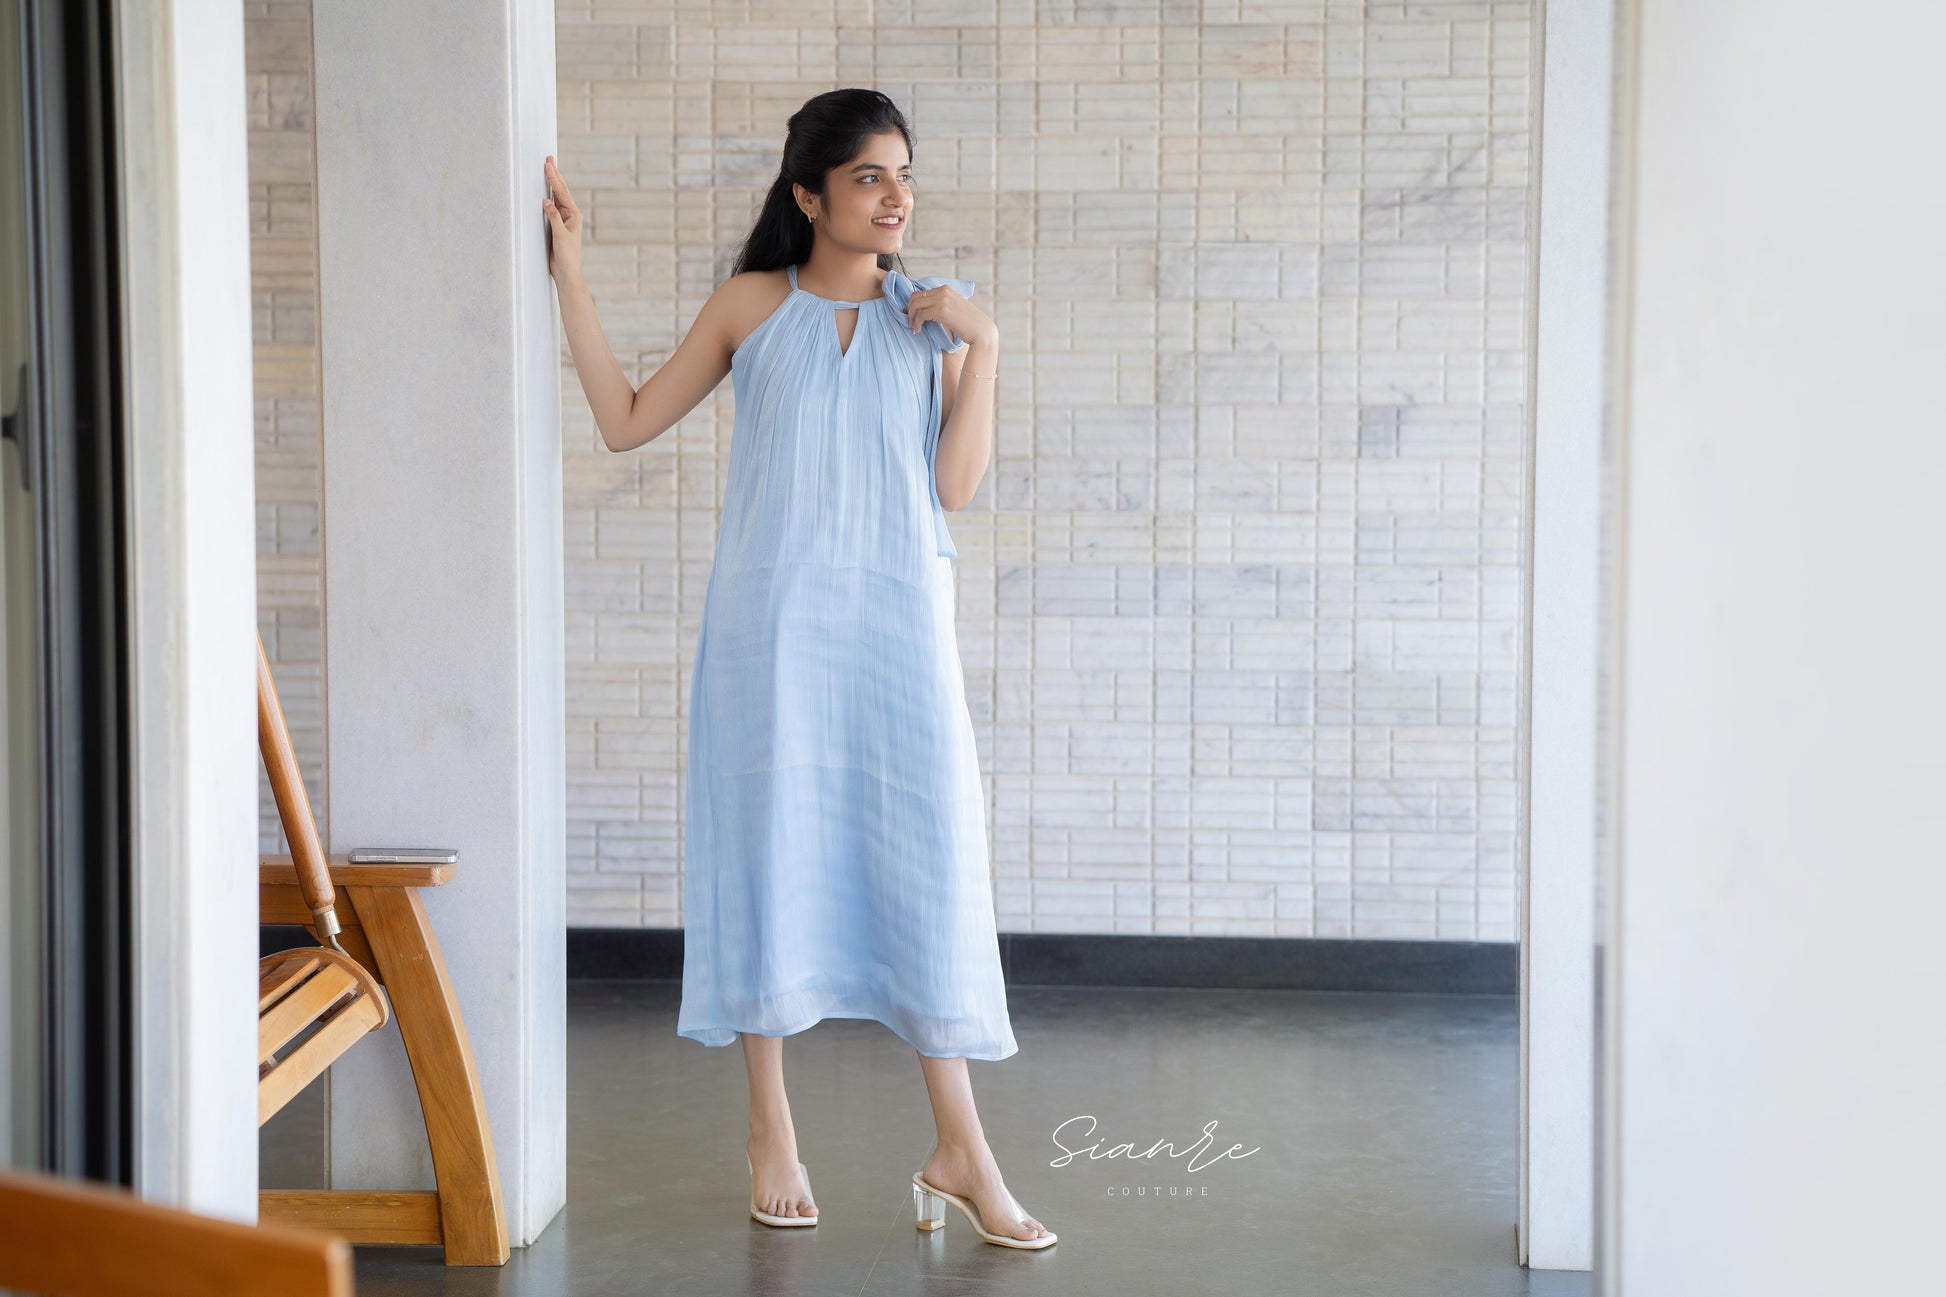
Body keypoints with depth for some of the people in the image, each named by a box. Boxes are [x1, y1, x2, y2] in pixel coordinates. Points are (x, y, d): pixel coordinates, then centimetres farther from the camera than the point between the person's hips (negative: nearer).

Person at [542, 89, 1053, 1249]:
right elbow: (628, 420, 4)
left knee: (930, 866, 0)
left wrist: (981, 347, -7)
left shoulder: (930, 317, 8)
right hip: (774, 627, -1)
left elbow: (956, 483, 0)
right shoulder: (754, 304, 5)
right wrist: (570, 269, 2)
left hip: (897, 628, 1)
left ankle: (961, 1149, 6)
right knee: (770, 857, 3)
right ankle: (772, 1129, 17)